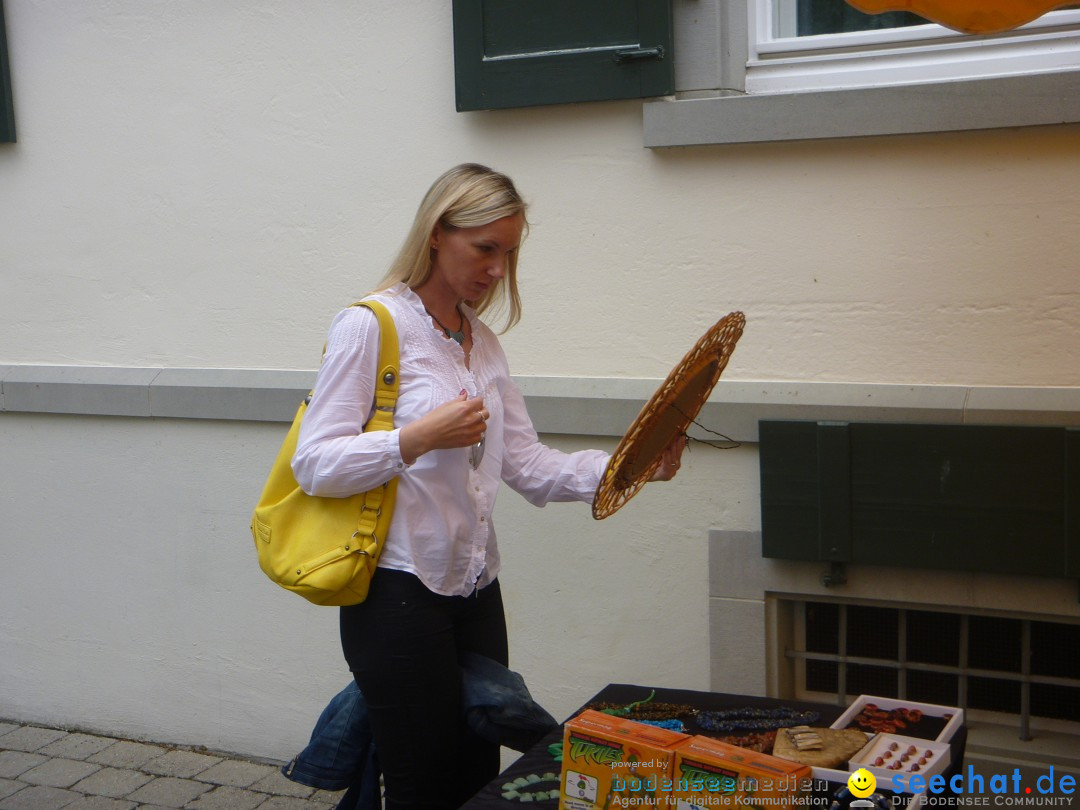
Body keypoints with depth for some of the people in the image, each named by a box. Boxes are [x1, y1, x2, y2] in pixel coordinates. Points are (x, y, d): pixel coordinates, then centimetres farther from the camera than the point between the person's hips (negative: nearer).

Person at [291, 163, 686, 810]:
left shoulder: (484, 343, 13)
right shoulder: (369, 326, -9)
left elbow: (527, 465, 7)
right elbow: (314, 466, -14)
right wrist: (420, 437, -24)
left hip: (476, 592, 7)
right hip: (400, 594, -7)